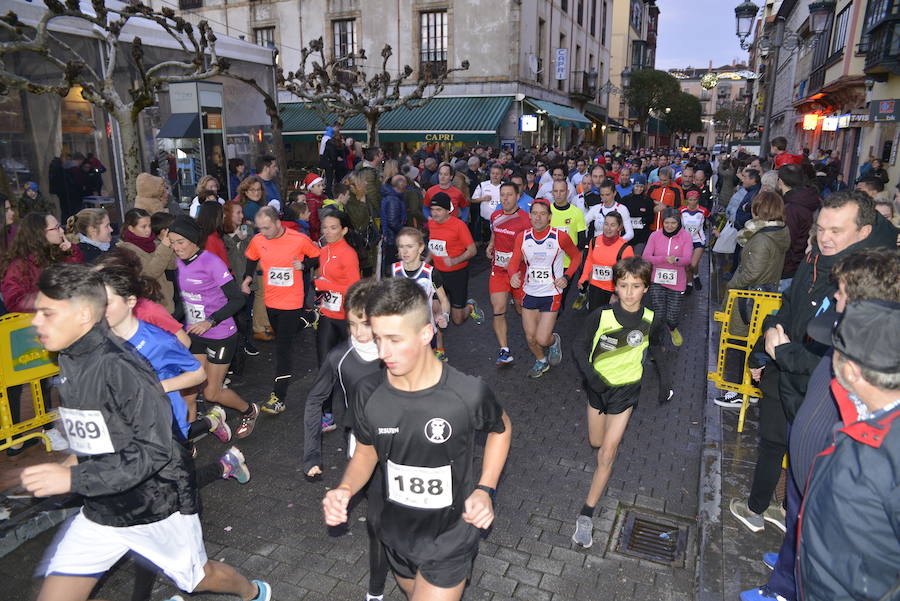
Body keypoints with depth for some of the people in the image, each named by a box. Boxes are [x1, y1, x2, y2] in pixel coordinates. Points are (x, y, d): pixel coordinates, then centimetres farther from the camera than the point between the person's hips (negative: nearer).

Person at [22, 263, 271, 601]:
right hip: (101, 511, 7)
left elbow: (155, 452, -27)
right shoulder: (70, 361, 1)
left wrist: (74, 479, -29)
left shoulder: (120, 368, -26)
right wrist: (79, 459, 3)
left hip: (158, 507, -7)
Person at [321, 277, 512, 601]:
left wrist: (485, 489, -14)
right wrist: (345, 489, -18)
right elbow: (365, 453, 1)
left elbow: (501, 429, -3)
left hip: (449, 541, -4)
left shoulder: (468, 394, -26)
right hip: (396, 535, 4)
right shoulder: (368, 394, -16)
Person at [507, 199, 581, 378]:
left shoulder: (560, 237, -11)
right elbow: (514, 262, -4)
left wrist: (566, 277, -10)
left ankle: (554, 341, 29)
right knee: (530, 338, 11)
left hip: (551, 294, -3)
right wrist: (513, 274, -28)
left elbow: (576, 256, 4)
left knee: (542, 339, -9)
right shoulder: (522, 237, -4)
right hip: (529, 293, 3)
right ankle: (541, 361, 42)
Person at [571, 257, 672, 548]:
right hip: (598, 384, 1)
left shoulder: (652, 319, -13)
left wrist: (663, 376, 6)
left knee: (607, 453, -5)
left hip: (626, 388, 0)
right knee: (596, 442, 19)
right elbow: (580, 346, -11)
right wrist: (589, 374, -26)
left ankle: (587, 514, 4)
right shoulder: (601, 315, -20)